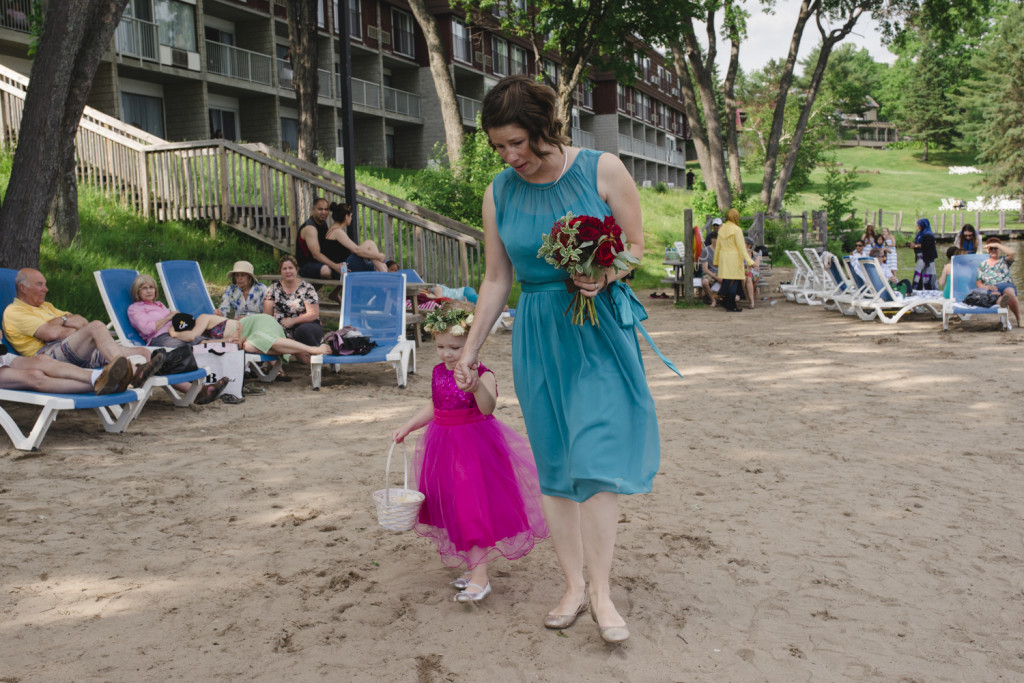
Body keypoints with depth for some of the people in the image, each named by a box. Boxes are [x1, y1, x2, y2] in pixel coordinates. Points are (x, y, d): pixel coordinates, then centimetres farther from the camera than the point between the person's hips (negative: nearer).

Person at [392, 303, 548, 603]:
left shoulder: (481, 374, -17)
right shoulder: (438, 373, 4)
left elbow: (488, 407, -36)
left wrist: (476, 387, -55)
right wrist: (407, 426, 12)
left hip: (476, 446, -7)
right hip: (445, 448, 7)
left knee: (474, 509, -7)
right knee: (455, 510, 14)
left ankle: (480, 577, 1)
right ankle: (473, 566, 30)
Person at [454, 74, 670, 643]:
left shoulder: (602, 170, -5)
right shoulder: (499, 193, 4)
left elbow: (638, 245, 2)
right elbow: (496, 281, 10)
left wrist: (606, 276, -20)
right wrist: (470, 350, 10)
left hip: (601, 330, -3)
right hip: (539, 339, 3)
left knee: (596, 456, -10)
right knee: (555, 466, 6)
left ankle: (601, 589, 4)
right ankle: (574, 585, 18)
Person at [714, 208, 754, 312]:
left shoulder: (722, 229, 9)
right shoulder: (737, 230, -12)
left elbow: (718, 247, 15)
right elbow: (741, 248, -14)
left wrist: (716, 261, 24)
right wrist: (749, 261, -12)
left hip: (723, 258, 7)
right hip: (734, 258, -6)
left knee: (726, 281, 14)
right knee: (734, 281, -1)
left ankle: (725, 302, 19)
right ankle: (731, 306, 2)